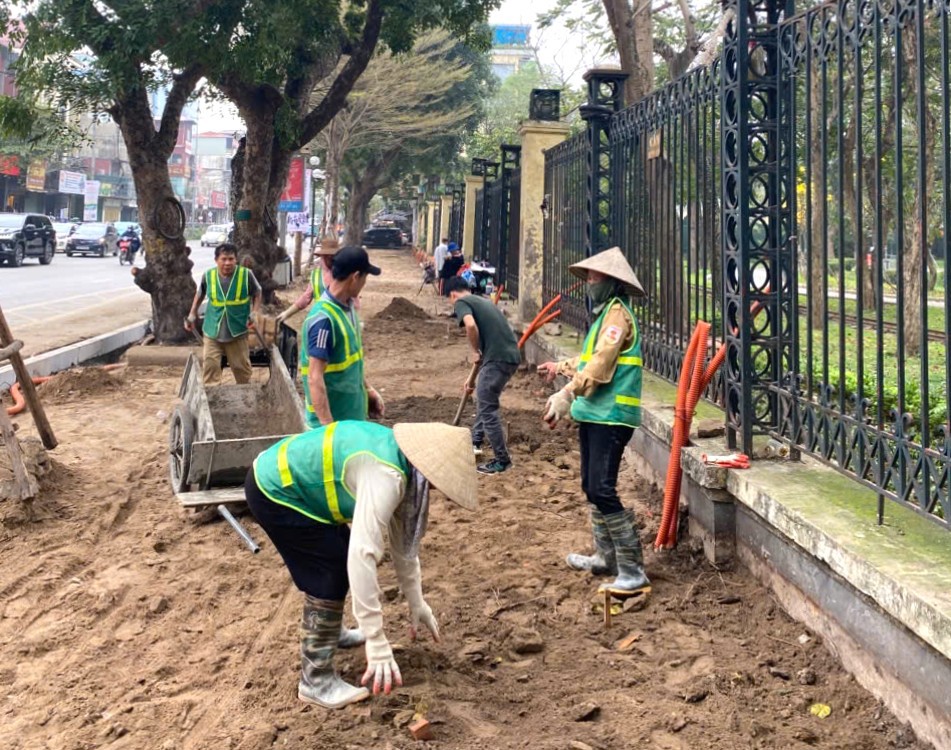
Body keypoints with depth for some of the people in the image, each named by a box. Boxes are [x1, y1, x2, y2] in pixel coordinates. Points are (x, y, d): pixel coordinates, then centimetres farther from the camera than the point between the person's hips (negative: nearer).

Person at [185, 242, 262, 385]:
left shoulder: (246, 275, -10)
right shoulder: (208, 276, -5)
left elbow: (257, 293, 7)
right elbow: (200, 294, 15)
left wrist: (254, 313, -6)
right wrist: (192, 315, 11)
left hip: (238, 331, -1)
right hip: (212, 331, 1)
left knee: (241, 367, 13)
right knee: (210, 365, -5)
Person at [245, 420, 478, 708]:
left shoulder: (401, 462, 2)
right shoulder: (385, 476, -29)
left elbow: (403, 536, 13)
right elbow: (362, 555, -36)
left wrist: (416, 603, 18)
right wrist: (377, 643, -35)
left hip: (284, 476, 10)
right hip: (273, 490, -10)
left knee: (339, 557, 20)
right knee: (334, 569, -9)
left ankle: (329, 630, 43)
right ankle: (315, 680, 0)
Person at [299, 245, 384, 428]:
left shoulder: (347, 307, 3)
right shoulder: (324, 318, -25)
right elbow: (315, 379, -26)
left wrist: (368, 390, 18)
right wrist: (328, 427, -27)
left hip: (353, 414, 9)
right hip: (333, 421, -9)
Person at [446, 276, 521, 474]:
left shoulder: (461, 303, 1)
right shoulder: (483, 301, 26)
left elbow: (471, 325, -23)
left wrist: (474, 351, -4)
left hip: (498, 358, -9)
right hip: (512, 355, 9)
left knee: (487, 409, 1)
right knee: (484, 399, 27)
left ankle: (502, 460, 5)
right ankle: (476, 441, 40)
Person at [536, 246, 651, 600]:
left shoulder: (617, 313, -12)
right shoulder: (605, 312, 20)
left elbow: (601, 365, -23)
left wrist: (567, 394, -27)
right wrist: (562, 367, 46)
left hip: (610, 416, -11)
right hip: (595, 414, 11)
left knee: (602, 491, -15)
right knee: (592, 488, 16)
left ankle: (633, 572, -12)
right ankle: (606, 557, 28)